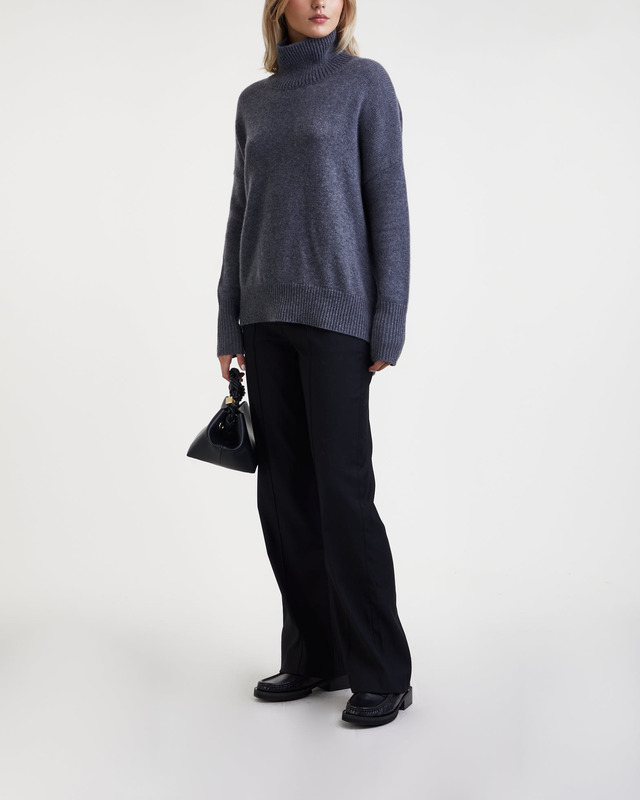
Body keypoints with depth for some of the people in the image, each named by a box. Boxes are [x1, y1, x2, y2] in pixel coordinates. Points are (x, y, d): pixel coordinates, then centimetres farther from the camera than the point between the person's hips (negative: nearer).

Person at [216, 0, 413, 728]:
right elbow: (242, 214, 14)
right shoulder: (254, 101, 14)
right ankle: (315, 656, 16)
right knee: (284, 490, 5)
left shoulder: (366, 81, 0)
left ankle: (382, 674, 2)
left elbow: (388, 202, -5)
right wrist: (229, 324, 9)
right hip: (268, 314, 5)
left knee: (343, 486, -8)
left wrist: (391, 319, -12)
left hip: (336, 310, -5)